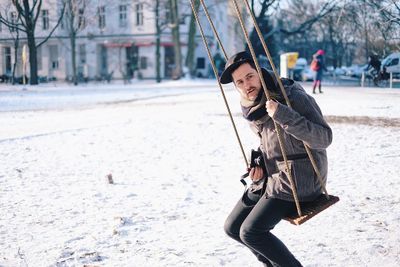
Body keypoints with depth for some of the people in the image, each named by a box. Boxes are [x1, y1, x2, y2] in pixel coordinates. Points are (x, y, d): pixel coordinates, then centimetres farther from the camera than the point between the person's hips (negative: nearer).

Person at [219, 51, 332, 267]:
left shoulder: (293, 97, -19)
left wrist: (283, 115, -36)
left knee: (250, 232, -17)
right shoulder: (251, 107, 5)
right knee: (232, 227, 8)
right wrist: (259, 162, 3)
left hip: (297, 181, -8)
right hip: (269, 178, 8)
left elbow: (324, 139, -27)